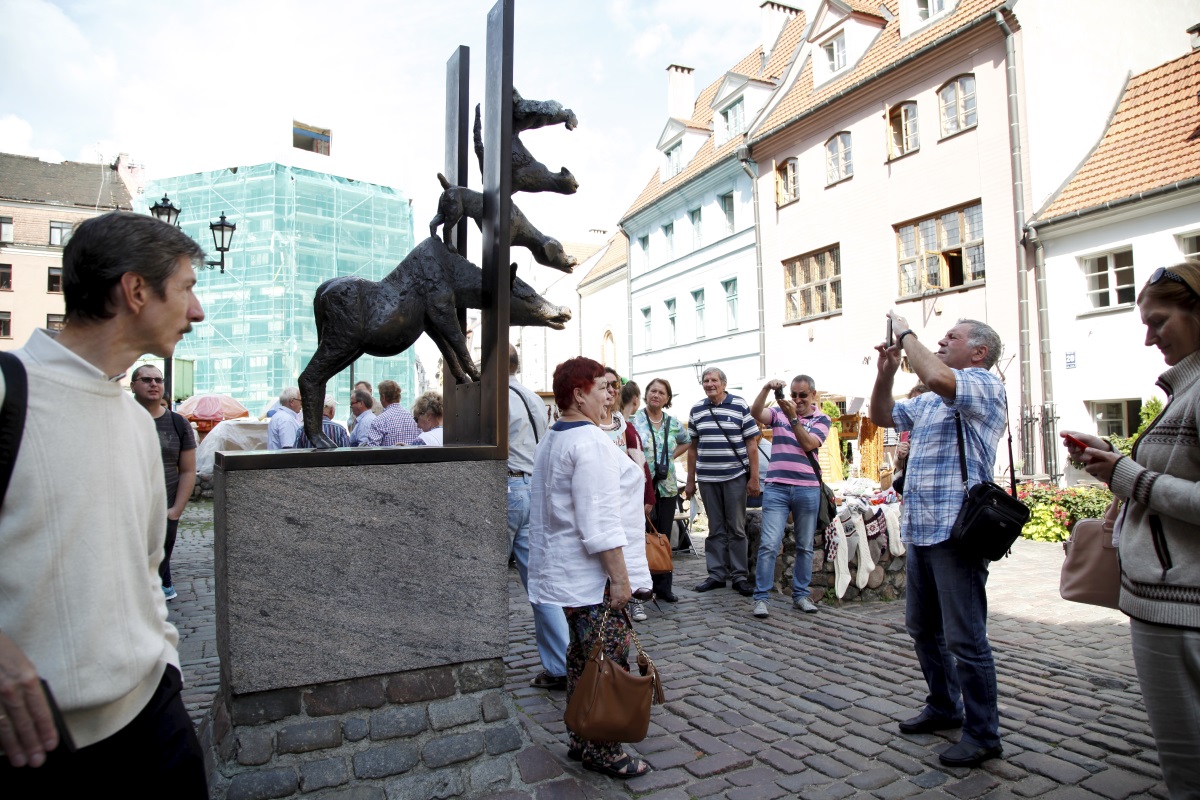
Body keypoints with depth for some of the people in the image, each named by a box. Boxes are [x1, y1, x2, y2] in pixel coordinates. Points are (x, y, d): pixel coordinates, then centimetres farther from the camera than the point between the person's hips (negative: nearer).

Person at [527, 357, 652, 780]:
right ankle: (603, 752, 14)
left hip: (567, 572, 10)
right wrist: (620, 576, -20)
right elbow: (600, 521, -23)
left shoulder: (550, 441, 14)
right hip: (595, 576, -10)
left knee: (581, 658, 19)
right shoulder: (590, 442, -18)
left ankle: (581, 740, 31)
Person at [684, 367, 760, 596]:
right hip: (707, 478, 3)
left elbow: (751, 443, -2)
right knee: (715, 529, 10)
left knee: (736, 528, 4)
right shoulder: (696, 410, 9)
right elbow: (693, 447, 13)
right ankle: (716, 574, 18)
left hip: (735, 476, -3)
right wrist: (690, 481, 11)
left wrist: (754, 478, -7)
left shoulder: (740, 406, -1)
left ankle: (739, 576, 12)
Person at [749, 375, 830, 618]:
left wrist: (792, 417, -19)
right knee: (769, 544, -6)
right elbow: (755, 412, -11)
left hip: (807, 489, 1)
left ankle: (801, 594, 21)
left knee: (805, 546, 9)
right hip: (776, 488, -1)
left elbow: (808, 444, -10)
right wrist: (766, 389, -24)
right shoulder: (779, 413, 8)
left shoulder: (821, 420, 6)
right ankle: (761, 597, -1)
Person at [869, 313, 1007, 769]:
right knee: (922, 628, 19)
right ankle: (944, 707, 35)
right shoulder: (931, 400, 19)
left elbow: (935, 376, -28)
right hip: (919, 531, 9)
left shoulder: (985, 385, -8)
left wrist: (906, 332, -13)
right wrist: (886, 370, 12)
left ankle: (983, 734, 14)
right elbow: (882, 416, 26)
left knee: (965, 639, -1)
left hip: (956, 531, -9)